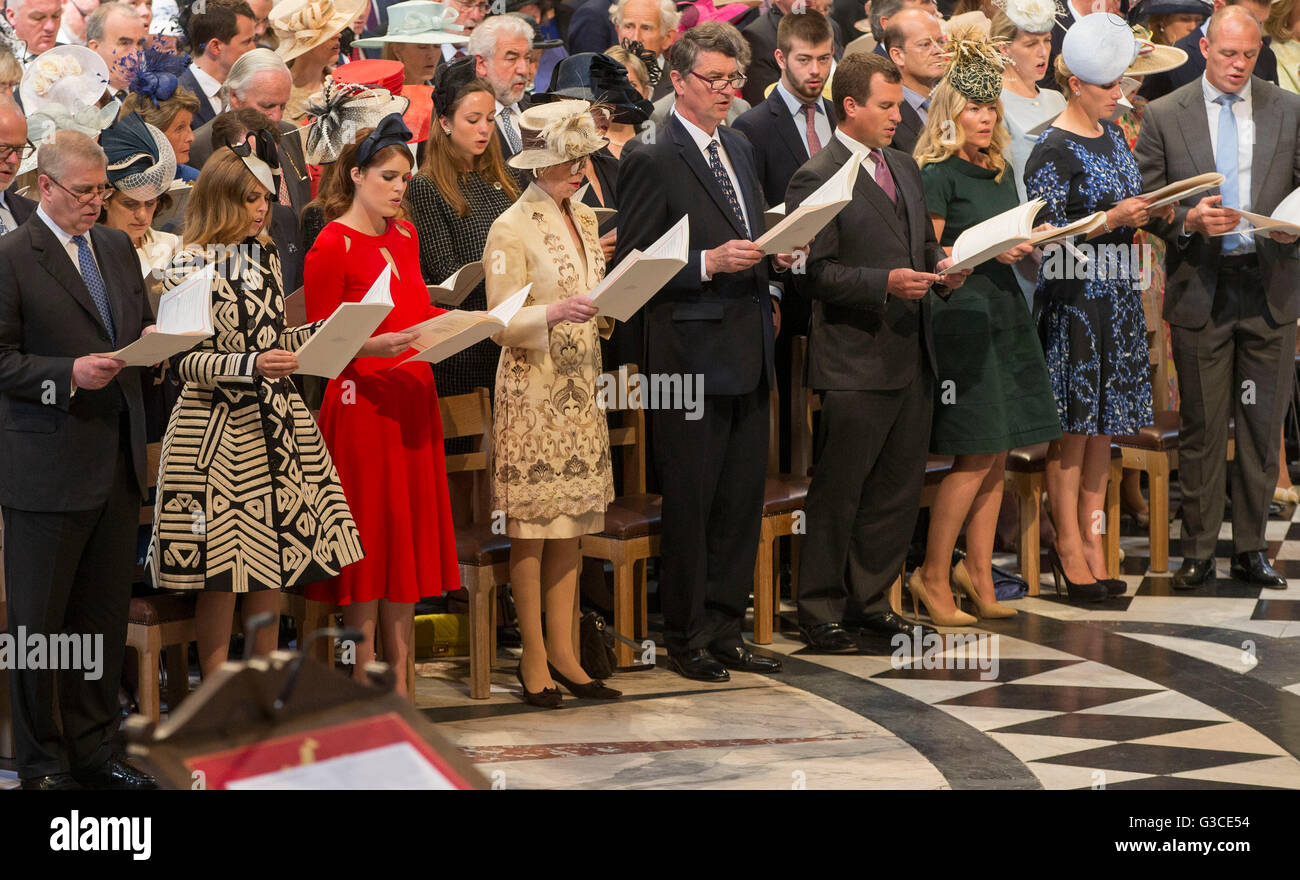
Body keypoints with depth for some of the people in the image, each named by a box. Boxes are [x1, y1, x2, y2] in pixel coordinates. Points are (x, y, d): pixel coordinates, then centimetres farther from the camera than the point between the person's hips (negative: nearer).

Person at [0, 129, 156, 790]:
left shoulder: (116, 247, 13)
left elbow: (139, 327, 22)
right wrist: (69, 374, -23)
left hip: (117, 463, 6)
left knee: (105, 618, 11)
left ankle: (93, 753, 20)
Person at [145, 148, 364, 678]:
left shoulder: (265, 256, 11)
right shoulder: (192, 265, -10)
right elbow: (188, 361, -14)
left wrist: (328, 332, 6)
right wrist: (253, 365, -27)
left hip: (277, 417, 7)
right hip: (217, 424, -7)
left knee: (274, 558, 10)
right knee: (221, 571, -2)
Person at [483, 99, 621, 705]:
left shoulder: (583, 219, 14)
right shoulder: (511, 229, -9)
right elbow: (503, 326, -12)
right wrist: (554, 313, -28)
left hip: (580, 389, 7)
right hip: (532, 389, -7)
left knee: (572, 523, 8)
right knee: (531, 525, -3)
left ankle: (564, 653, 12)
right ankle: (534, 658, 3)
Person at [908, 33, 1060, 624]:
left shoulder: (1000, 172, 16)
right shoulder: (936, 175, -7)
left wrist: (1030, 244, 3)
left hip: (1003, 314, 8)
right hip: (957, 315, -8)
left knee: (996, 454, 7)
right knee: (978, 454, -10)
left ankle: (978, 573, 15)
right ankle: (932, 575, -1)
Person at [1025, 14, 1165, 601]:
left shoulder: (1111, 134, 11)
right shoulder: (1052, 152, -13)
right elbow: (1049, 237, -16)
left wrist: (1149, 214, 4)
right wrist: (1113, 220, -25)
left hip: (1116, 294, 8)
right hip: (1072, 299, -8)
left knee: (1102, 425, 9)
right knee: (1072, 425, -2)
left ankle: (1092, 542, 14)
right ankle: (1070, 546, 5)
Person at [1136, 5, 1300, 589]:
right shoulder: (1164, 116, 1)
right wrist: (1190, 220, -17)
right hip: (1200, 291, -1)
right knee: (1202, 428, 3)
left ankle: (1250, 548, 15)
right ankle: (1198, 552, 11)